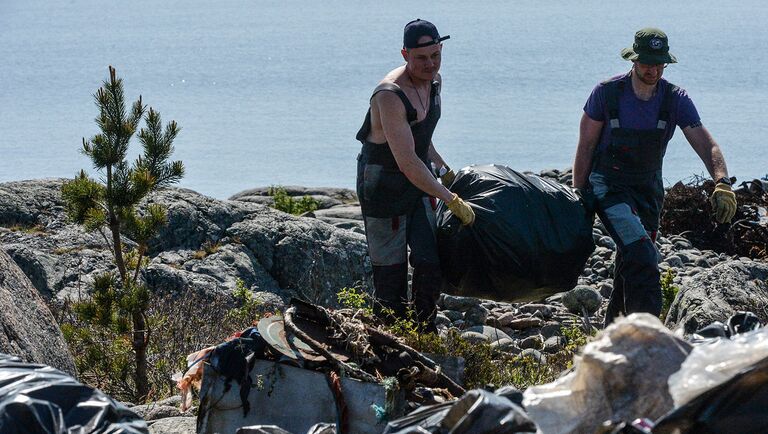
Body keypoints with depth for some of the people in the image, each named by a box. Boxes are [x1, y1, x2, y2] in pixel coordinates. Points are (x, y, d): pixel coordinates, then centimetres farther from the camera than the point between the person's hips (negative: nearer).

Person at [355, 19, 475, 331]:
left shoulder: (434, 81, 0)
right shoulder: (390, 95, -28)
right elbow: (407, 163, -30)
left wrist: (443, 169, 22)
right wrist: (452, 200, -26)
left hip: (419, 180, 7)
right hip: (383, 185, -7)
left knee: (429, 263, 2)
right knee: (391, 271, -4)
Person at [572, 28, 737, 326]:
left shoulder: (676, 100, -6)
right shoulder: (607, 92, -12)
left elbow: (706, 145, -14)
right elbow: (585, 146, -4)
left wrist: (722, 183, -32)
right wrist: (577, 198, -4)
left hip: (648, 189, 4)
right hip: (608, 186, -4)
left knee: (631, 265, 11)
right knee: (641, 253, -24)